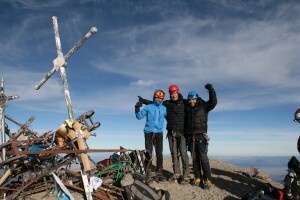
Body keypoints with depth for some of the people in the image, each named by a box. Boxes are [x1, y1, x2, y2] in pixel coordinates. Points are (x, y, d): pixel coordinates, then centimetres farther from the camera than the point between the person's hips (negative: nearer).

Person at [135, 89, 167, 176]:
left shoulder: (164, 109, 11)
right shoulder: (148, 107, 3)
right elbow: (139, 116, 0)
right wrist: (137, 109, -15)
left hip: (159, 133, 3)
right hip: (149, 132, -2)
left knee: (159, 153, 4)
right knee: (149, 152, -4)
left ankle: (159, 171, 13)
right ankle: (148, 172, 1)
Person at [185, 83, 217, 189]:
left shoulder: (203, 107, -2)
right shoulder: (187, 109, 10)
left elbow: (213, 102, -17)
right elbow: (185, 122, 19)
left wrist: (211, 89, -24)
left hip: (201, 136, -4)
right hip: (190, 137, 4)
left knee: (203, 158, -8)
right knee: (195, 159, 6)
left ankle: (207, 180, -4)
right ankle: (198, 179, 13)